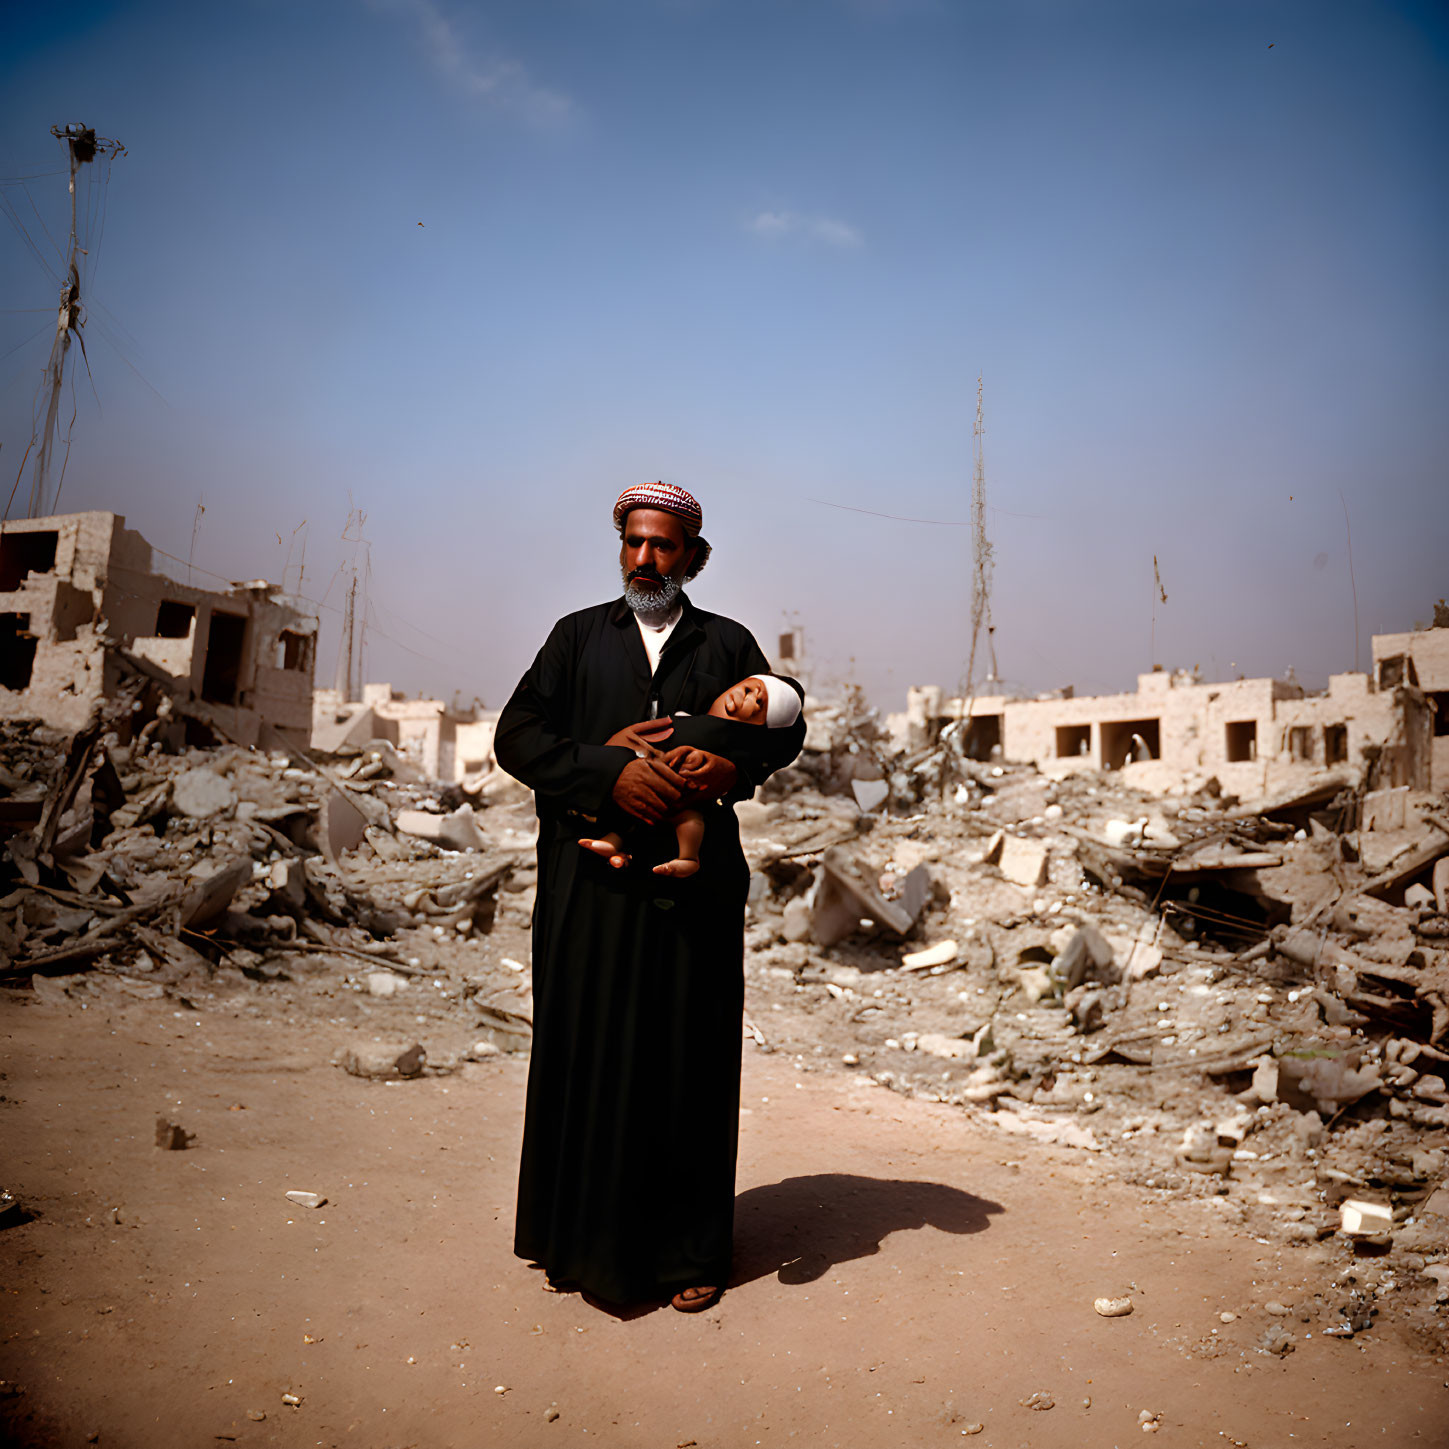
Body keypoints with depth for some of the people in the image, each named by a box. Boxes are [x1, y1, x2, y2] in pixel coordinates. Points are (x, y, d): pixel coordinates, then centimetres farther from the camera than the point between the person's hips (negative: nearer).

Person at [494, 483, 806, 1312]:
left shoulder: (728, 643, 14)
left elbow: (784, 726, 8)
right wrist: (608, 771, -15)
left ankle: (688, 1250, 19)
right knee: (585, 1055, 6)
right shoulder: (579, 635, 12)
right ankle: (579, 1239, 24)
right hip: (591, 881, 1)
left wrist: (737, 766, -15)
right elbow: (517, 734, 1)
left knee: (687, 1062, 4)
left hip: (693, 886, 0)